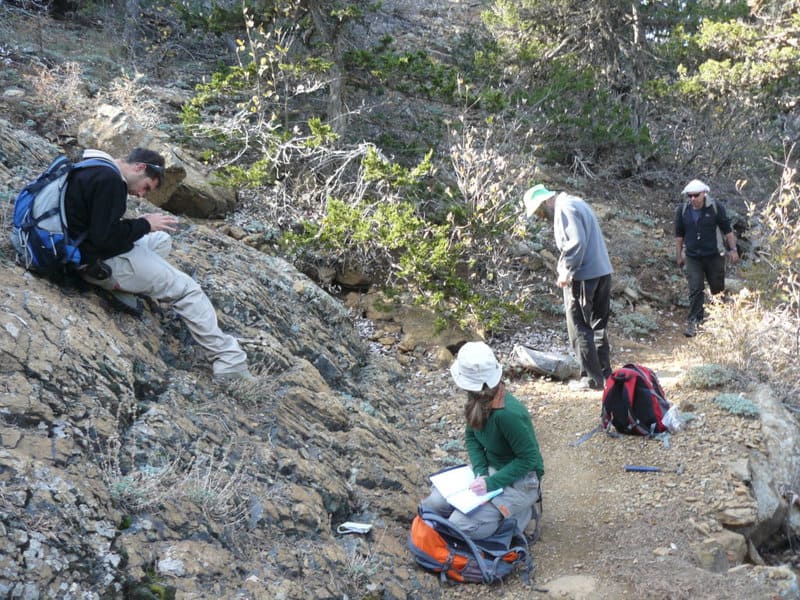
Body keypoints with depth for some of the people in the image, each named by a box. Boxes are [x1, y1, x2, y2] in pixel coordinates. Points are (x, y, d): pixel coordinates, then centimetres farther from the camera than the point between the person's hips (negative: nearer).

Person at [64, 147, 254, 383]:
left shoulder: (93, 170, 11)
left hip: (83, 249, 10)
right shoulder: (110, 180, -21)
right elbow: (106, 237, -26)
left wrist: (138, 224, 6)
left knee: (161, 239, 22)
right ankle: (230, 363, -3)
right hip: (100, 263, -10)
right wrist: (144, 224, -12)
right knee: (187, 289, -4)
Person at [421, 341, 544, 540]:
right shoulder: (478, 400, -9)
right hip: (490, 469, 8)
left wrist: (491, 483, -25)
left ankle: (519, 514, 2)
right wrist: (481, 472, -12)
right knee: (433, 503, -4)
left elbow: (529, 459, -24)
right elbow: (471, 437, 4)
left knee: (460, 524, -20)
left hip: (519, 478, -8)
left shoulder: (508, 413, -33)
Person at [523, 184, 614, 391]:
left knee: (579, 329, 1)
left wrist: (566, 271, -17)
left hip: (583, 277, -10)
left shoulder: (565, 209, -13)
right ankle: (604, 373, 22)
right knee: (598, 325, 16)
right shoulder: (574, 203, 16)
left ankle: (591, 378, 5)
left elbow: (577, 242, -24)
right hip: (602, 272, 10)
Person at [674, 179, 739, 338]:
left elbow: (727, 230, -1)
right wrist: (679, 255, 9)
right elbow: (679, 234, 8)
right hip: (692, 257, 1)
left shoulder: (716, 208, -9)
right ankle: (693, 322, -4)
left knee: (718, 288, 12)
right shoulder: (682, 210, -3)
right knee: (695, 289, -6)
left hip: (714, 256, -1)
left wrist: (733, 249, -2)